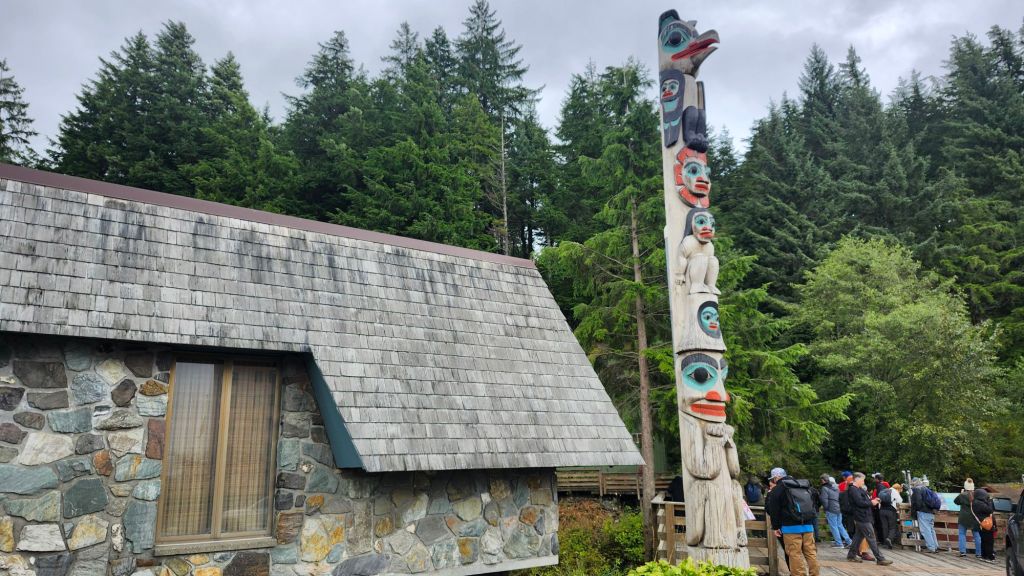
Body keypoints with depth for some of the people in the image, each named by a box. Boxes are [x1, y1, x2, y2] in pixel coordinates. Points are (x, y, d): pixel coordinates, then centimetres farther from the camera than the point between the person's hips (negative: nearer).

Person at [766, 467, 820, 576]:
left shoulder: (778, 489, -2)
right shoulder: (805, 487, 20)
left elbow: (773, 510, -3)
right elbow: (812, 504, 24)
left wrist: (776, 526, 4)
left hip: (791, 527, -6)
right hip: (808, 525, 6)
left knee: (795, 554, -5)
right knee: (811, 552, 10)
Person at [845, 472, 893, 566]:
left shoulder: (859, 489, 18)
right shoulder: (853, 490, -16)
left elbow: (865, 500, 18)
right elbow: (860, 502, -24)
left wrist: (873, 501, 1)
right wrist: (871, 503, -10)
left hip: (862, 517, 11)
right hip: (862, 518, -11)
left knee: (859, 536, 14)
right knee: (871, 538, -7)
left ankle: (851, 555, 20)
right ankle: (880, 559, -5)